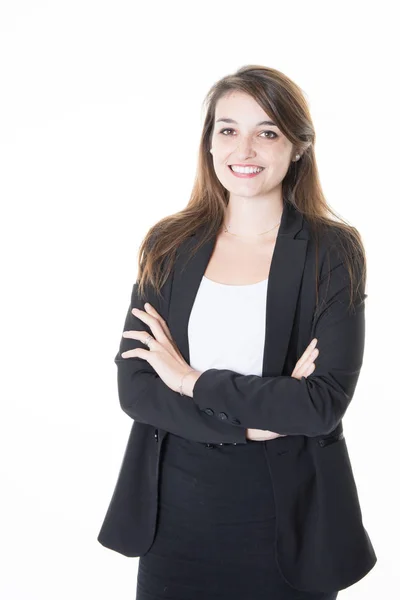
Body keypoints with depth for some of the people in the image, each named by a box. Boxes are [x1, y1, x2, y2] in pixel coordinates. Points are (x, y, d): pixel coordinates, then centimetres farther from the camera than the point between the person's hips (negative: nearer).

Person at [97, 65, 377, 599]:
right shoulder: (168, 247, 1)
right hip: (176, 509, 2)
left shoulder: (333, 251, -6)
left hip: (286, 514, -2)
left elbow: (325, 402, -15)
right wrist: (251, 420, -17)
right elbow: (133, 388, -6)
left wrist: (193, 381, -13)